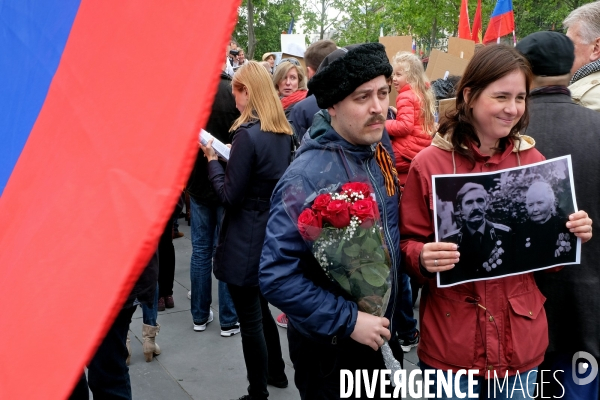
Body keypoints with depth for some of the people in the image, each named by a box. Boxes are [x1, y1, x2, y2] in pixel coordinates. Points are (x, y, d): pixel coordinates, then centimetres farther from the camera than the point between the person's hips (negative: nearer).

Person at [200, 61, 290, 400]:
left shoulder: (248, 134, -20)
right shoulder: (284, 132, 5)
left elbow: (229, 195, -18)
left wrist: (212, 159, -5)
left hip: (246, 239, -9)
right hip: (272, 232, 9)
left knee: (250, 319, 5)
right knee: (261, 308, 25)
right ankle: (275, 372, 41)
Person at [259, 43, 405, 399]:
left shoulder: (381, 145, -4)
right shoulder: (308, 177, -26)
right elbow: (276, 276, -26)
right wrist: (347, 321, -23)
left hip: (379, 335, 7)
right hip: (330, 350, -6)